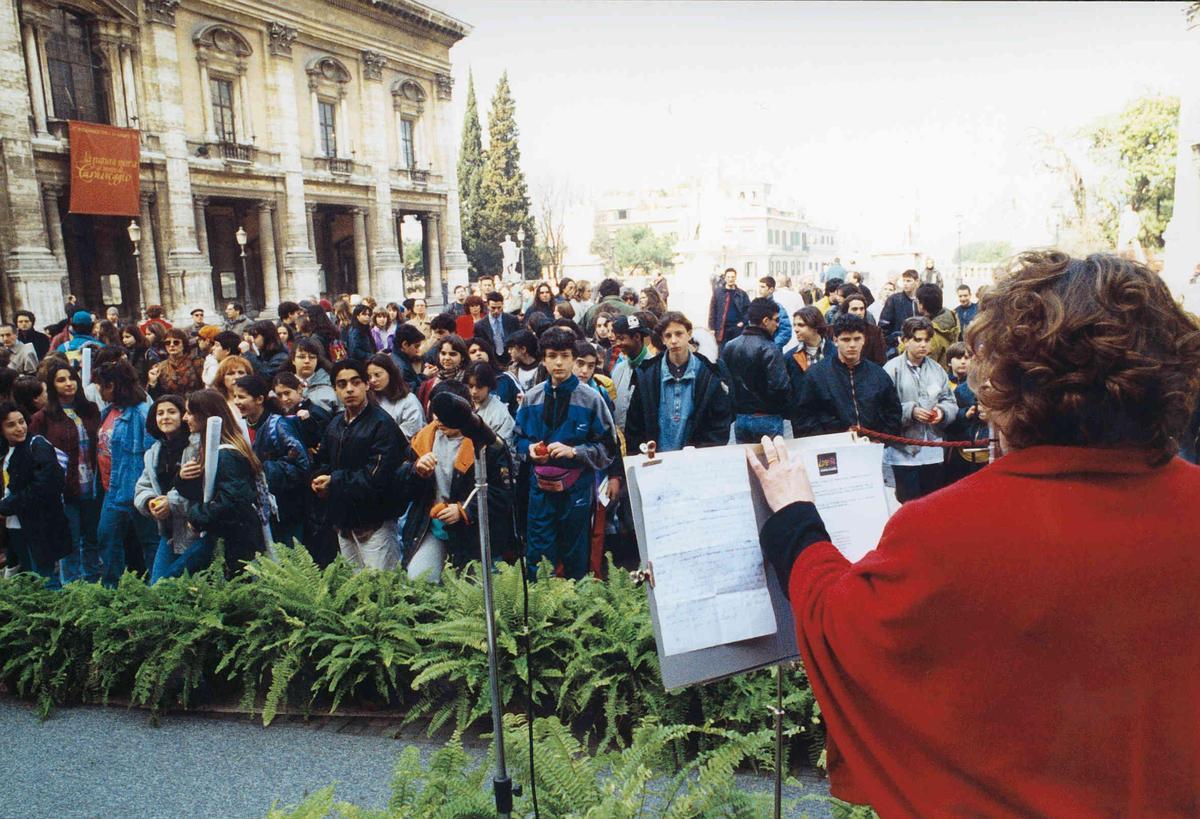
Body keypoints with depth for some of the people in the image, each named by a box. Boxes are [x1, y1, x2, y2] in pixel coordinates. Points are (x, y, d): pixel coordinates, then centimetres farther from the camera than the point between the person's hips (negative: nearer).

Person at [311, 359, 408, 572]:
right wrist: (319, 479, -4)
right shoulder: (335, 424, 12)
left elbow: (378, 477, -20)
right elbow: (322, 461, 19)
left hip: (374, 522, -8)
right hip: (344, 521, 8)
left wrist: (334, 482, -14)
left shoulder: (382, 424, -13)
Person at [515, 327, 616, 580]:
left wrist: (573, 451, -17)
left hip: (577, 490, -2)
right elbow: (519, 439, 12)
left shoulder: (591, 399, -5)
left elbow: (608, 448, -4)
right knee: (538, 554, 6)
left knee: (574, 558, 12)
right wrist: (530, 449, -9)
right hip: (541, 488, 2)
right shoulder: (532, 398, 4)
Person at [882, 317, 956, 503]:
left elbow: (950, 402, 10)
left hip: (934, 452, 5)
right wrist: (911, 411, -22)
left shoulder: (937, 369, 9)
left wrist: (942, 412, -10)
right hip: (904, 452, -5)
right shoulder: (892, 369, -8)